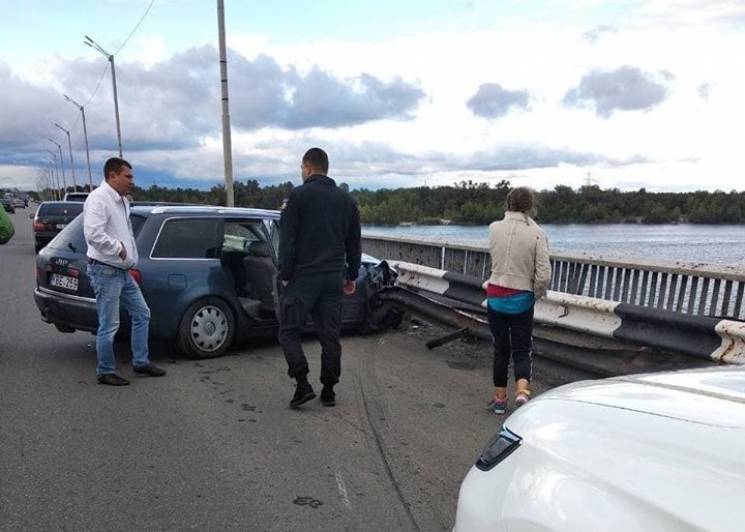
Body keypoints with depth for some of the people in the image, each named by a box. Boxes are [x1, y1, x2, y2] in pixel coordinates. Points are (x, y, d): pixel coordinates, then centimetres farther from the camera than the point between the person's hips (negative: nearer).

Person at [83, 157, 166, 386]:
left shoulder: (121, 200, 14)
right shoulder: (98, 198, -15)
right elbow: (93, 234, -28)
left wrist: (131, 258, 13)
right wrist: (118, 248, -18)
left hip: (123, 271, 10)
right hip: (106, 271, -10)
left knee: (142, 314, 14)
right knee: (109, 326, -1)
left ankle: (141, 362, 25)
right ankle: (106, 372, 13)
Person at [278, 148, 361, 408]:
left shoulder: (298, 195, -5)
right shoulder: (347, 199, 12)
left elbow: (287, 240, -9)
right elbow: (354, 243, 15)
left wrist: (285, 274, -2)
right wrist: (351, 276, 21)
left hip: (303, 276, -5)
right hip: (334, 277, 5)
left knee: (289, 330, 6)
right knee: (330, 335, 10)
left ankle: (303, 384, -4)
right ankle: (329, 391, 16)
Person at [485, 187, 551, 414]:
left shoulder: (494, 228, -4)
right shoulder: (536, 233, -10)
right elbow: (543, 275, -13)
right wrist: (537, 294, 4)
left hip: (495, 297, 2)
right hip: (521, 299, -2)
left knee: (500, 349, 14)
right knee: (522, 350, 11)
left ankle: (500, 399, 22)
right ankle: (522, 390, -12)